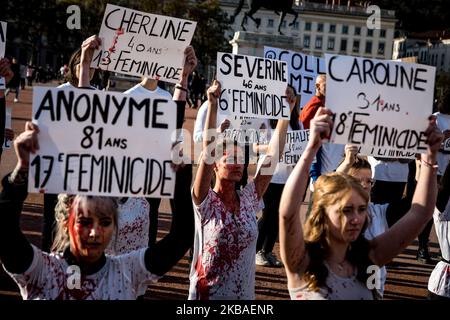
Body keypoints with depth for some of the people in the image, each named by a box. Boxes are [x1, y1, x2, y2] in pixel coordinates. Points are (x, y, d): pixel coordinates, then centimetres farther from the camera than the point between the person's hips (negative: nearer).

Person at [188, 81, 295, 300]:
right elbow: (207, 153, -25)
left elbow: (273, 156, -7)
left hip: (244, 294, 4)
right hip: (207, 295, -4)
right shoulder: (205, 202, -12)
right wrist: (212, 106, -31)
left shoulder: (249, 199, -1)